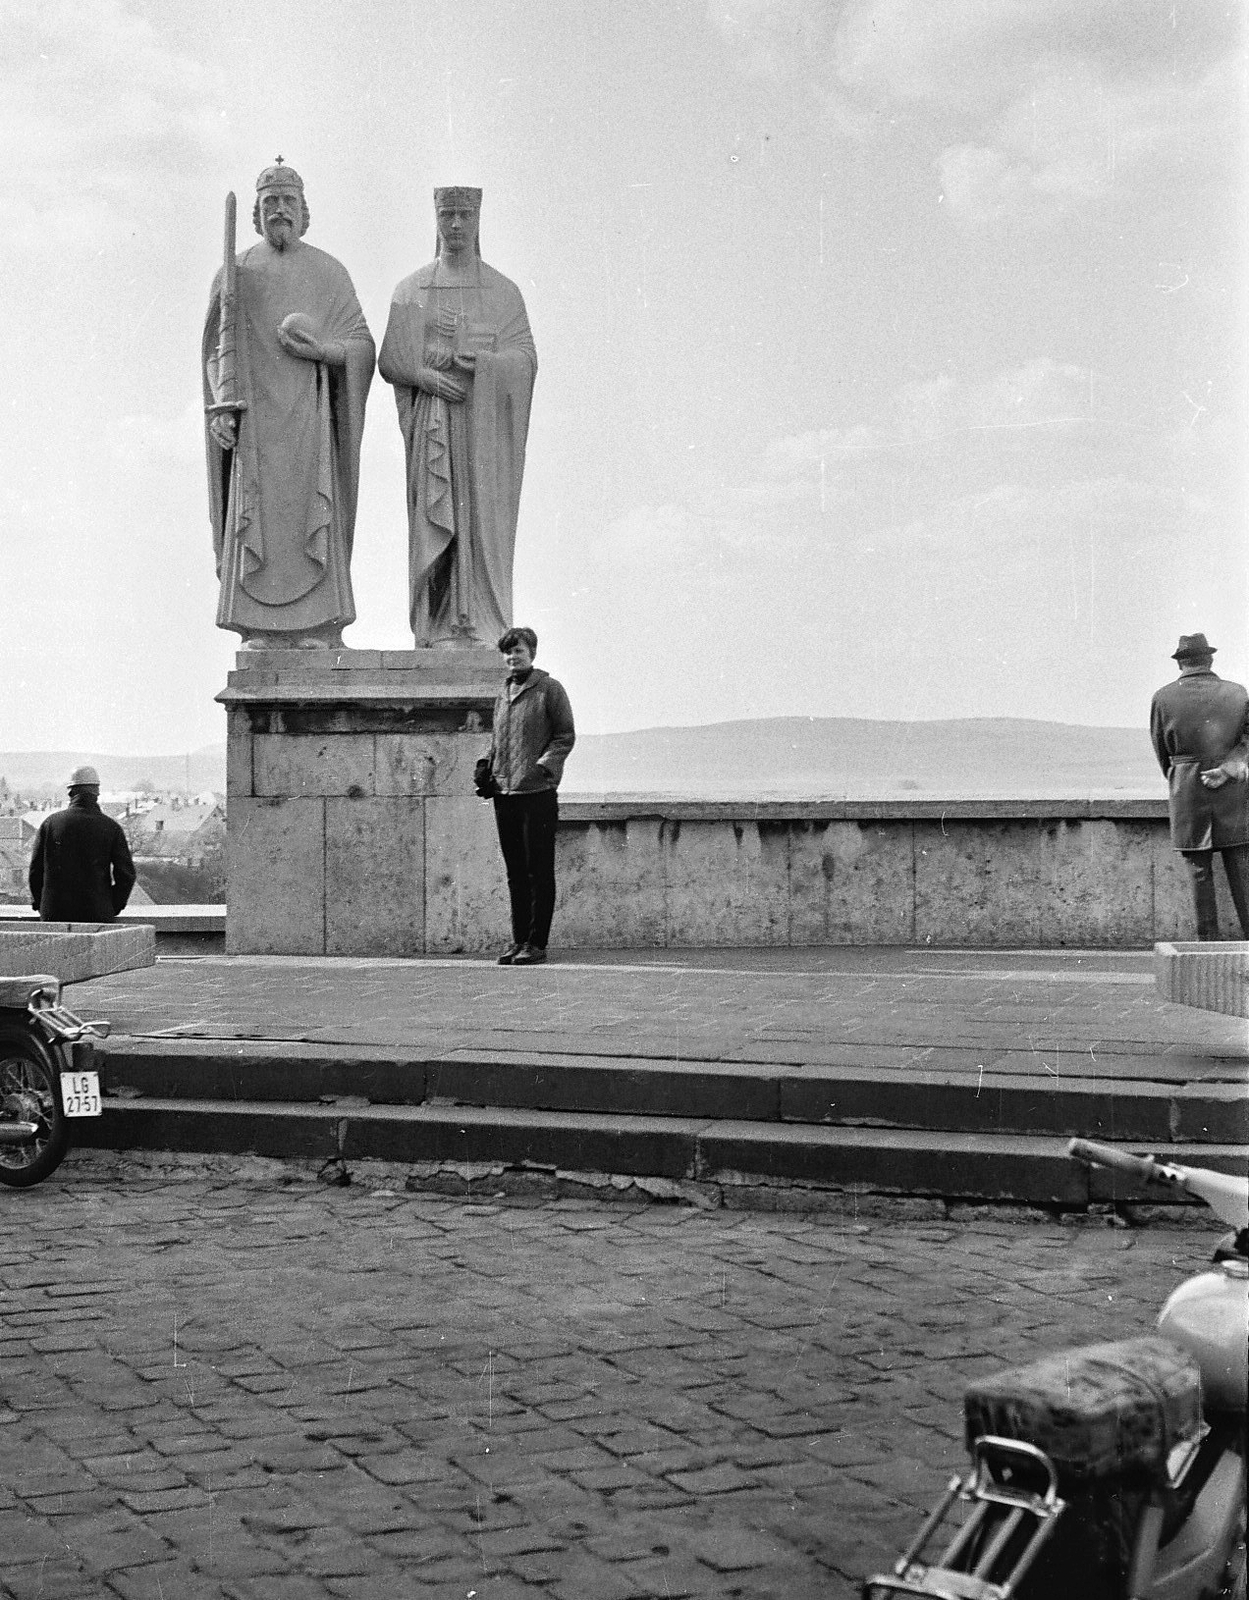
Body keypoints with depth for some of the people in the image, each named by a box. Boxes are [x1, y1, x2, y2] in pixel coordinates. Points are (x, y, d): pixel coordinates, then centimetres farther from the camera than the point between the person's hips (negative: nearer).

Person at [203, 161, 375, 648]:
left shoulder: (329, 274, 9)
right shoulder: (235, 274, 10)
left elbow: (362, 348, 6)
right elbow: (216, 351, 7)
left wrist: (320, 349, -14)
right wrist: (219, 407, -8)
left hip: (310, 416, 0)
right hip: (254, 416, 0)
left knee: (311, 521, -7)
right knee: (258, 523, -6)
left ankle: (317, 631, -6)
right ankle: (260, 633, -5)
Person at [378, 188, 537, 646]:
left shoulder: (504, 292, 8)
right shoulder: (411, 291, 10)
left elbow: (524, 359, -2)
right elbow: (389, 362, 5)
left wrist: (459, 357, -15)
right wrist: (426, 376, -16)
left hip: (485, 423, 0)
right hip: (432, 426, 0)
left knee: (481, 519, -6)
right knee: (435, 521, -5)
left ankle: (482, 630, -5)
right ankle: (438, 629, -4)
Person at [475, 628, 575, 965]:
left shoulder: (549, 689, -2)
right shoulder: (503, 693, 17)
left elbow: (566, 735, -3)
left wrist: (543, 766, -16)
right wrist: (486, 765, 7)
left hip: (537, 792, -6)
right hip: (503, 793, 6)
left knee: (539, 871, -3)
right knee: (515, 873, 10)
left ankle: (536, 943, 1)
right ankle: (518, 940, 16)